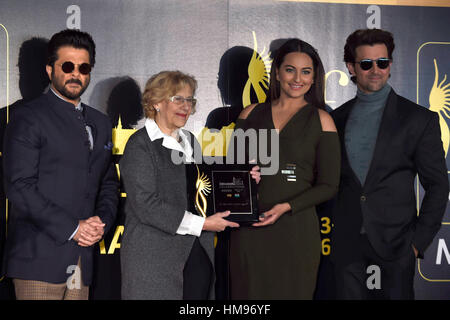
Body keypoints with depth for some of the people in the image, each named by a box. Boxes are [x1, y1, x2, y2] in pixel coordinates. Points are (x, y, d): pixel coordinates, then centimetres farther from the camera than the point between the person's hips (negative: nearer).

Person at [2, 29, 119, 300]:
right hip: (39, 257, -6)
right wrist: (72, 228, -13)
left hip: (82, 256, 6)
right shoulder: (28, 117, -2)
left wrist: (102, 221, 0)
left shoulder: (101, 123, 18)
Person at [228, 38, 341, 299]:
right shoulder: (251, 114, 11)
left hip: (296, 229, -2)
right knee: (249, 292, 3)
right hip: (249, 230, 2)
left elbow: (329, 185, 1)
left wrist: (286, 206, -13)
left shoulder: (320, 120, 3)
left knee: (291, 293, 3)